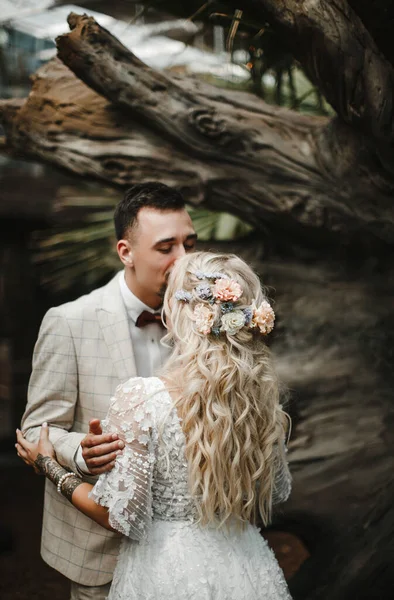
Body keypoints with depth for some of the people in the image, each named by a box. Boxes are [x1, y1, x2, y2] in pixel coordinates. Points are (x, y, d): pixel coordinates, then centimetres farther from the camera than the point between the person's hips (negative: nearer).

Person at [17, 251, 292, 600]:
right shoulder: (262, 395, -9)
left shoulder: (141, 399, -23)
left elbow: (120, 515, -16)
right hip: (247, 572, 4)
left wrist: (49, 466, -1)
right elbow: (277, 491, 5)